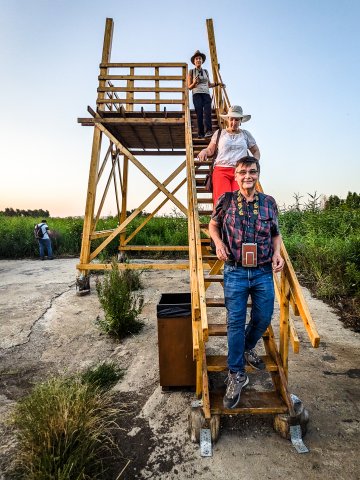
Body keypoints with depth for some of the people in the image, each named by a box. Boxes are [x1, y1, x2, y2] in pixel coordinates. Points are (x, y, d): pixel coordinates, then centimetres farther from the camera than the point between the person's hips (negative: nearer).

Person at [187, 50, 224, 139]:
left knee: (207, 111, -20)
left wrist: (217, 83, 14)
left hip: (206, 94, 2)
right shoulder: (191, 72, 11)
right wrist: (194, 83, -11)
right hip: (197, 94, -2)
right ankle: (200, 133, -15)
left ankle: (208, 131, -33)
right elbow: (189, 87, 8)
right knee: (199, 113, -14)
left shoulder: (206, 71, 21)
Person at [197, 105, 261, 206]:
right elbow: (210, 150, 23)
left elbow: (256, 151, 31)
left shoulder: (246, 134, 24)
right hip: (221, 170, -1)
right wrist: (204, 151, -1)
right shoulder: (219, 133, 21)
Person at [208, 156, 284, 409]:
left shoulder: (269, 202, 4)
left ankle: (247, 349, 44)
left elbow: (276, 233, 15)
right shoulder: (226, 200, -1)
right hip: (235, 272, -2)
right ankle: (236, 375, 17)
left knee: (263, 319, 13)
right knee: (235, 323, 1)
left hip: (264, 272, 3)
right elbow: (213, 225, 13)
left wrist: (277, 253, -3)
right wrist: (218, 242, -7)